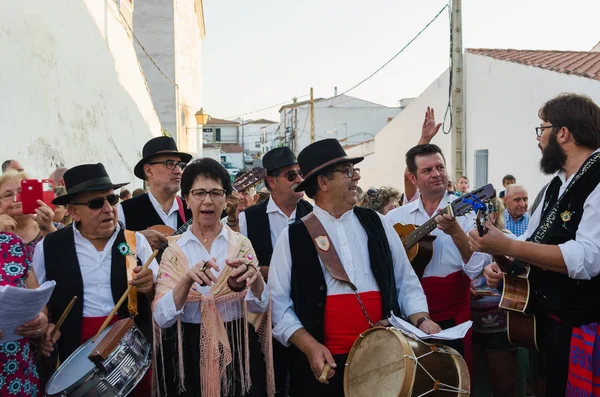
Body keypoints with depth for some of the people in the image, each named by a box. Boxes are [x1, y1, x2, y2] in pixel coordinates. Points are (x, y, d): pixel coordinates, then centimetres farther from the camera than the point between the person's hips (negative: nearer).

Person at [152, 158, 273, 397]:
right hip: (188, 353, 0)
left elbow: (259, 306, -12)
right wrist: (187, 280, -29)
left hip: (238, 349, 1)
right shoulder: (173, 250, -3)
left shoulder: (241, 244, -1)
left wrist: (254, 276, -33)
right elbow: (162, 318, -12)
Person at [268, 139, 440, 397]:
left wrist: (421, 320, -5)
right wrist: (309, 346, -14)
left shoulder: (376, 223, 6)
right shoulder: (293, 237, -3)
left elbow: (406, 283, 10)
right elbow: (279, 304, -4)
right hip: (324, 363, -3)